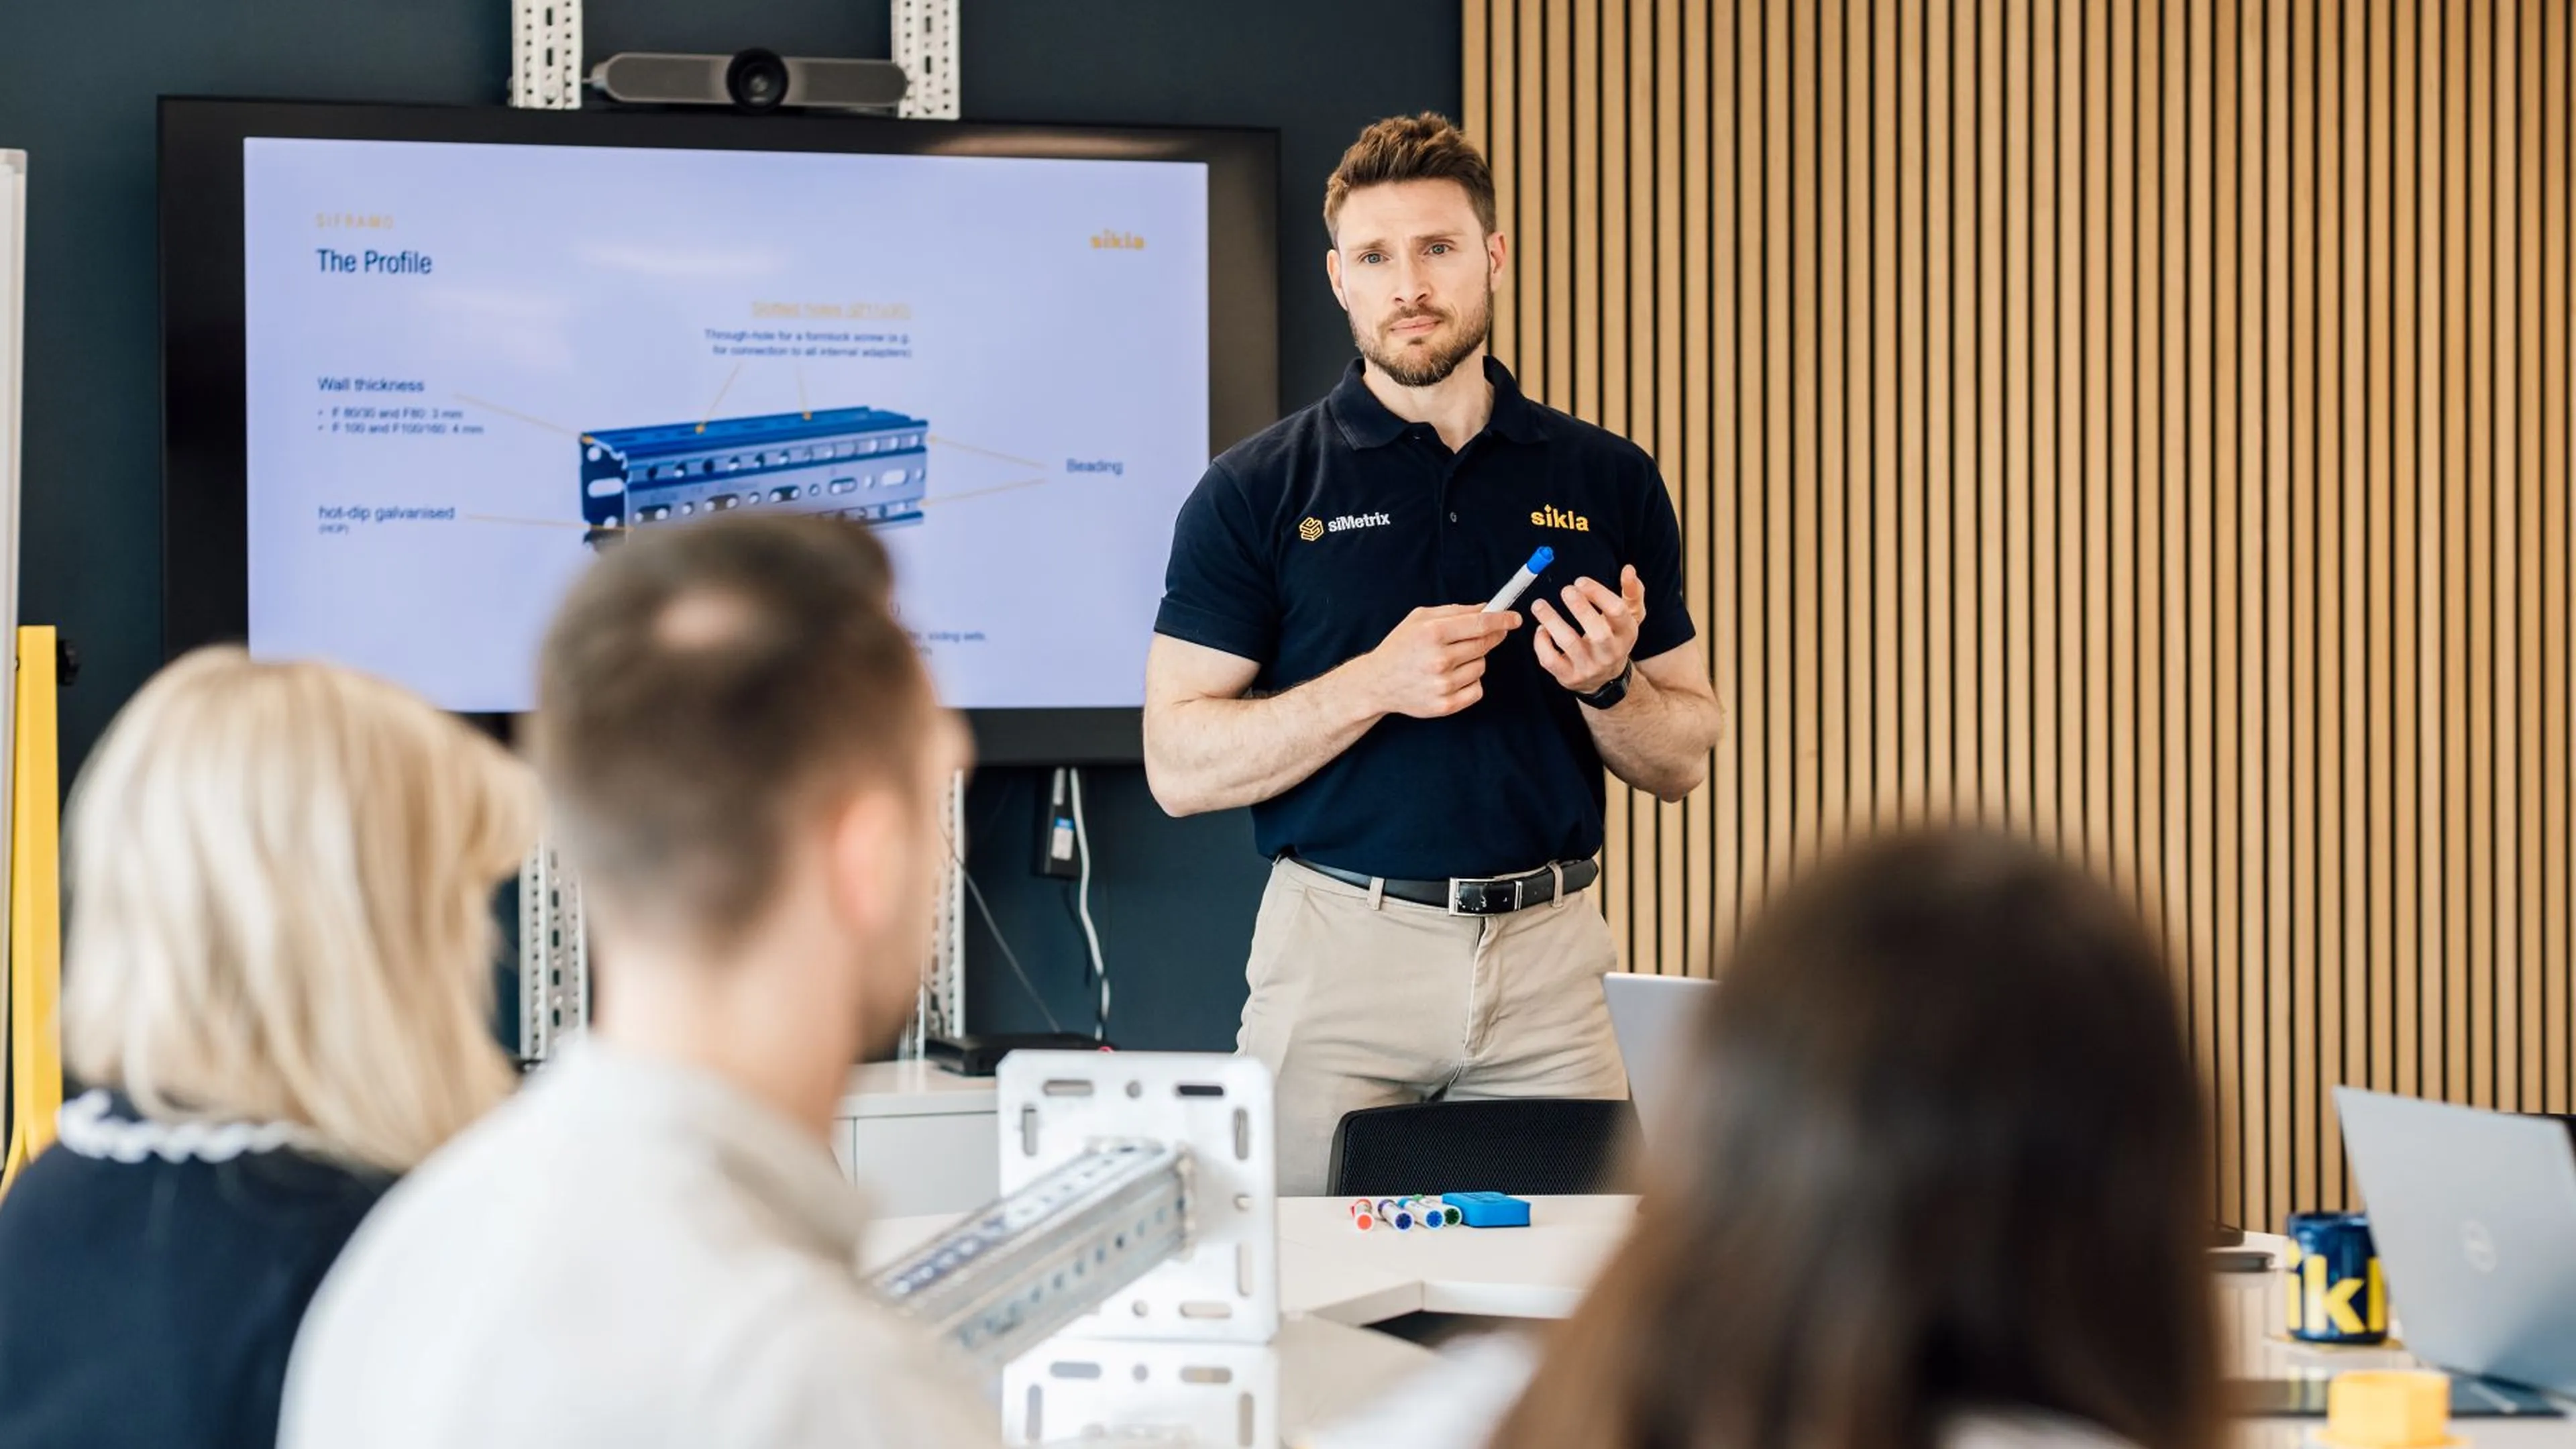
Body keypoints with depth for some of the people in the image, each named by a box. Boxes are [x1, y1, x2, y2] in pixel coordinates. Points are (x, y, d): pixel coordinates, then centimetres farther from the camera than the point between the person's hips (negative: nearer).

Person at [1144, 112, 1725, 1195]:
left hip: (1550, 956, 2)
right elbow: (1180, 765, -5)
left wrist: (1606, 686, -10)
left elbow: (1683, 759, 11)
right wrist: (1376, 684, -17)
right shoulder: (1257, 493, 1)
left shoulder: (1609, 483, 8)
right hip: (1339, 954, -2)